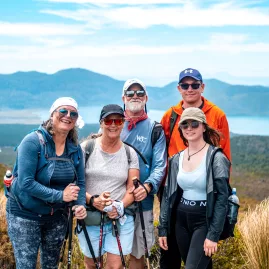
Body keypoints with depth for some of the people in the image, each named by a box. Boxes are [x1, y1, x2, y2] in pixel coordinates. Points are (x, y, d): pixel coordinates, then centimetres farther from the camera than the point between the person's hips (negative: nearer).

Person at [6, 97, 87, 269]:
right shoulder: (33, 141, -19)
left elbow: (80, 183, 0)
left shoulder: (75, 149, -2)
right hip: (25, 214, -5)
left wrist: (81, 205, -19)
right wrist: (60, 195, -27)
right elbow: (26, 183, -25)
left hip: (57, 216, 5)